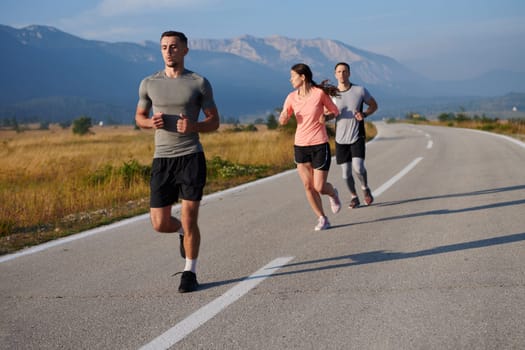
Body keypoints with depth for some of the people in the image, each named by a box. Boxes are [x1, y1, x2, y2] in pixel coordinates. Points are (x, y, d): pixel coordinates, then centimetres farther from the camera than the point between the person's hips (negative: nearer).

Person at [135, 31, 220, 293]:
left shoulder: (199, 83, 1)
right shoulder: (149, 83, 7)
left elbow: (214, 122, 5)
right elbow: (139, 117, 19)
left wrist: (193, 126, -16)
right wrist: (151, 122, -6)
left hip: (191, 156, -2)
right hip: (162, 159, 2)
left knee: (189, 219, -5)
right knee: (160, 224, 1)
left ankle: (190, 273, 14)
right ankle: (183, 231, 37)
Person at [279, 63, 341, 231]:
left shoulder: (319, 93, -9)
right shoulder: (291, 97, 2)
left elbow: (335, 111, 5)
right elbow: (282, 121, 7)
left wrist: (326, 117, -13)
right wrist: (283, 117, -14)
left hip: (320, 146, -4)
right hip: (300, 146, 4)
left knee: (319, 187, -3)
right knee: (308, 186, 1)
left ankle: (333, 194, 32)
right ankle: (322, 219, 15)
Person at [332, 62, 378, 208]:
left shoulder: (360, 90, -6)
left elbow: (374, 105, 7)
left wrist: (364, 114, -13)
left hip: (357, 137, -2)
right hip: (341, 139, 2)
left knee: (358, 167, -18)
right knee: (346, 172, 5)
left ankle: (365, 188, 12)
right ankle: (354, 197, 27)